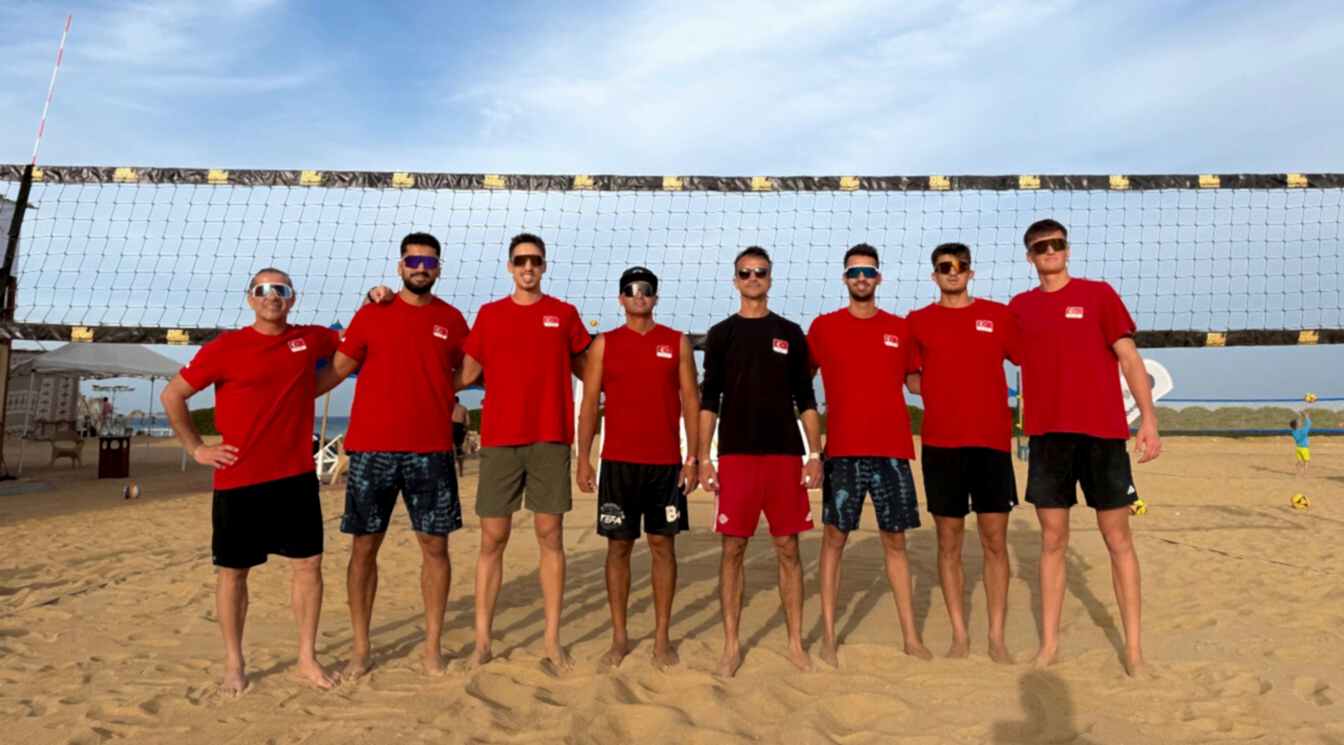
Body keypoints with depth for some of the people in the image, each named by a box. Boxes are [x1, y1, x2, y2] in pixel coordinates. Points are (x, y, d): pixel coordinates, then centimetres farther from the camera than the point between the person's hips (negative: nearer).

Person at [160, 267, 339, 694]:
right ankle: (234, 664, 22)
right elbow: (172, 395, 4)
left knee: (308, 563, 3)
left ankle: (307, 659, 15)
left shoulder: (310, 340, 5)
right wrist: (195, 448, 0)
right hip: (238, 480, -2)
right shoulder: (225, 348, -3)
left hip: (296, 477, 3)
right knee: (233, 571, 6)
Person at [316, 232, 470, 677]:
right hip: (371, 449, 0)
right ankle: (360, 649, 19)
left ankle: (432, 645, 18)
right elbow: (337, 369, 6)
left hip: (431, 451, 1)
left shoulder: (452, 319, 8)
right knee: (364, 547, 5)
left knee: (435, 546, 4)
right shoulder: (372, 313, 5)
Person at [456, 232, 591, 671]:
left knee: (550, 536, 2)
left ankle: (553, 641, 10)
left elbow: (587, 369, 15)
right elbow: (467, 374, 13)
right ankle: (482, 640, 12)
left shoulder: (564, 314, 9)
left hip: (550, 439, 0)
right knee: (492, 539, 3)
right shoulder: (489, 314, 10)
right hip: (499, 439, 1)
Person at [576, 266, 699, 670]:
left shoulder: (677, 342, 7)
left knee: (663, 545, 4)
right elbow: (589, 403, 5)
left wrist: (693, 458, -2)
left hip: (666, 462, 0)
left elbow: (691, 401, 5)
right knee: (619, 546, 5)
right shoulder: (604, 344, 7)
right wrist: (583, 457, -4)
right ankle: (619, 637, 16)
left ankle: (662, 638, 14)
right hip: (617, 461, 0)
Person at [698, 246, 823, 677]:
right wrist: (703, 457, -3)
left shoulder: (790, 334, 10)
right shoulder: (721, 334, 7)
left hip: (785, 455, 1)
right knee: (733, 549, 1)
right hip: (735, 455, -1)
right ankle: (731, 645, 12)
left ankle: (795, 643, 16)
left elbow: (805, 399, 10)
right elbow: (709, 400, 5)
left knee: (788, 549, 5)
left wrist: (815, 454, 2)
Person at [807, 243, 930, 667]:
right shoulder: (824, 326, 5)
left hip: (892, 449, 2)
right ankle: (828, 637, 9)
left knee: (895, 540, 8)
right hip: (842, 449, -2)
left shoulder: (899, 328, 10)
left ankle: (911, 636, 17)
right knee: (835, 537, 1)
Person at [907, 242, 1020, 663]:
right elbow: (911, 379, 13)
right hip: (939, 442, 0)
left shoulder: (999, 315, 7)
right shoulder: (919, 321, 7)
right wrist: (943, 397, -1)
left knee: (995, 540, 2)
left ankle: (997, 639, 12)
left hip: (992, 440, 0)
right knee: (949, 541, 4)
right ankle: (960, 637, 15)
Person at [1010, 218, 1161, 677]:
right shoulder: (1019, 307, 10)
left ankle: (1133, 645, 13)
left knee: (1117, 538, 4)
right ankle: (1049, 642, 16)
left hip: (1102, 432, -2)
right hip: (1047, 435, 2)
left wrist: (1148, 419, -8)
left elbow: (1129, 358, 0)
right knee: (1052, 541, 7)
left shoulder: (1098, 294, 3)